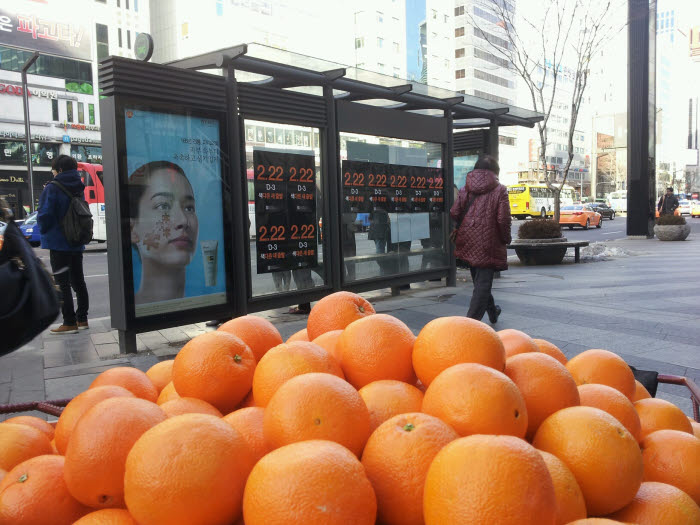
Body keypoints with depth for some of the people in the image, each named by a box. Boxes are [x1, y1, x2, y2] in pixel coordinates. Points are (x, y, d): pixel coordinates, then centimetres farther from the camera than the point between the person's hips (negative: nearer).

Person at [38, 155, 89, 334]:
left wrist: (44, 232, 3)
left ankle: (69, 323, 0)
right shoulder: (79, 189, 8)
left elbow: (44, 215, -14)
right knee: (78, 281, 13)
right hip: (77, 243, 7)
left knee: (62, 284, -2)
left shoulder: (52, 189, -13)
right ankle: (82, 319, 18)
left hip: (58, 243, -7)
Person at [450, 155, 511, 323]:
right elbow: (503, 219, -13)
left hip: (468, 243, 5)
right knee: (483, 282, 0)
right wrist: (506, 239, 2)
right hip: (488, 243, -5)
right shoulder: (499, 190, -7)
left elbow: (454, 213, -2)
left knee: (479, 279, 21)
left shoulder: (465, 189, 4)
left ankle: (492, 311, 40)